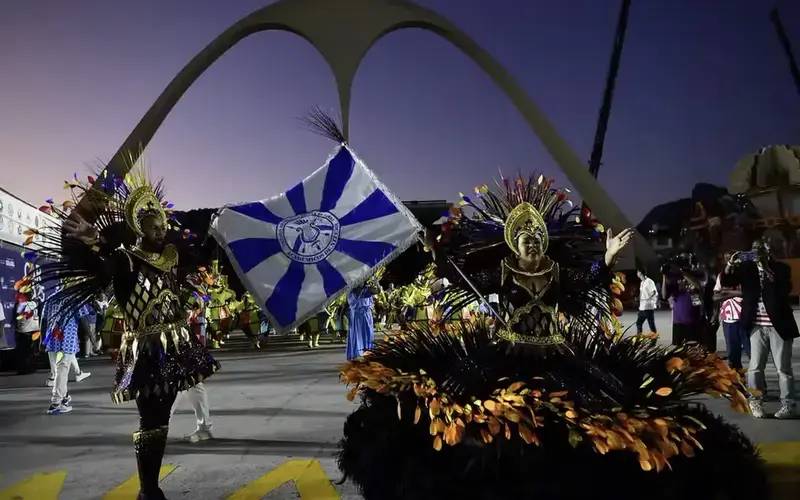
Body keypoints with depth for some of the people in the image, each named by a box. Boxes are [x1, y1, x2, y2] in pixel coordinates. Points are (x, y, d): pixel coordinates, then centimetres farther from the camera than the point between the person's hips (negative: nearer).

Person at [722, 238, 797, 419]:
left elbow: (784, 290, -16)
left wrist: (767, 270, -22)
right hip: (757, 325, 2)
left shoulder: (781, 268, -1)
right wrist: (730, 265, -19)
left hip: (778, 325, -2)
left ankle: (788, 404, 10)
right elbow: (726, 282, -1)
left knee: (783, 367, 3)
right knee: (755, 366, 4)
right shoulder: (747, 268, 5)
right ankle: (756, 401, 13)